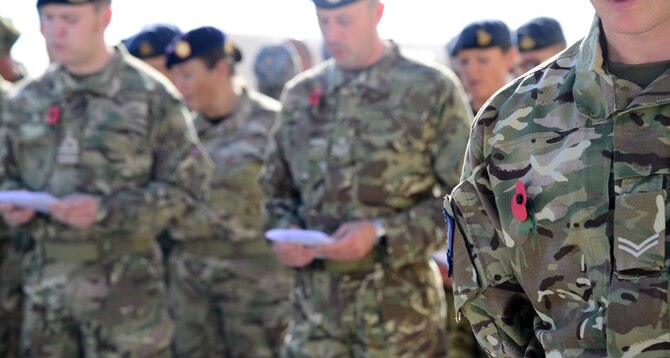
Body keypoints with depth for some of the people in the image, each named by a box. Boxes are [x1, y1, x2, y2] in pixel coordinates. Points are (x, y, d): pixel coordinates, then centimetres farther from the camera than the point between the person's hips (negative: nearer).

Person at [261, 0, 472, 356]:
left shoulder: (432, 89, -2)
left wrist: (383, 233, -16)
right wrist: (285, 234, -4)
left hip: (400, 306, -3)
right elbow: (277, 191, 19)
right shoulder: (299, 95, 11)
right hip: (316, 304, 3)